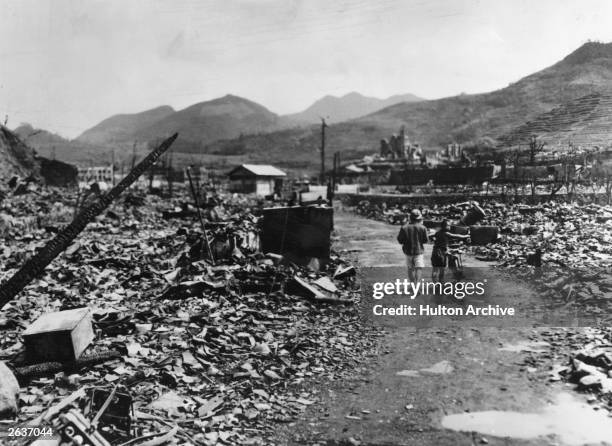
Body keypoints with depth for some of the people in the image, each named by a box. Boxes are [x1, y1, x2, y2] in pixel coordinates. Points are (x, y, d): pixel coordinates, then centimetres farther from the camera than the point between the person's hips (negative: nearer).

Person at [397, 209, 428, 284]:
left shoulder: (404, 228, -7)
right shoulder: (422, 228, -10)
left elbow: (400, 240, -3)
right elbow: (425, 240, -3)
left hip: (408, 251, 2)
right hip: (419, 251, -2)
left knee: (410, 269, 13)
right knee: (419, 268, -3)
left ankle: (413, 284, 20)